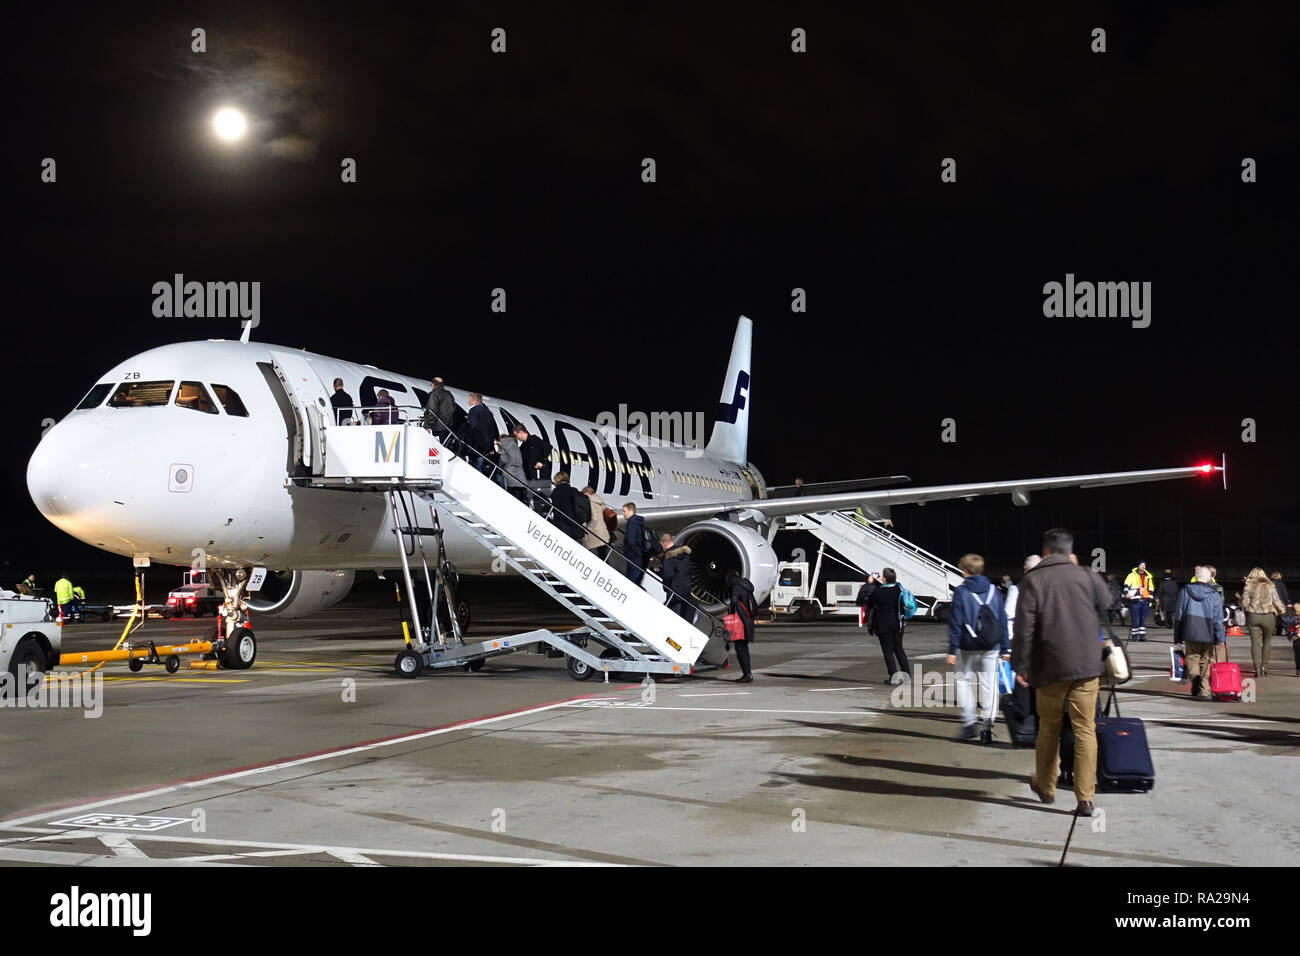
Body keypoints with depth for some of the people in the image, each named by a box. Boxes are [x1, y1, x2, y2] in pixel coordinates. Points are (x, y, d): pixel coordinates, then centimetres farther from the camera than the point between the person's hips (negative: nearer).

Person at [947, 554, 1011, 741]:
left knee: (962, 679, 14)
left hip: (968, 647, -3)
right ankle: (988, 727, 3)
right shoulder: (994, 591, 6)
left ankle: (969, 722, 4)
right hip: (991, 648, 3)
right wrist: (1005, 648, 12)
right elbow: (1003, 620, 8)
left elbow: (955, 623, -7)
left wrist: (952, 650, -5)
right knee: (988, 684, 7)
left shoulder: (961, 592, -6)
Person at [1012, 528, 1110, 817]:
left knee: (1048, 727, 15)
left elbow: (1024, 626, -6)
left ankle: (1045, 787, 28)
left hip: (1050, 667, -1)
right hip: (1087, 665, 1)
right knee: (1085, 730, 2)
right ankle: (1085, 798, -2)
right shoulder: (1087, 577, 2)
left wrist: (1020, 665, 0)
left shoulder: (1032, 580, -3)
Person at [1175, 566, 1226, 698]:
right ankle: (1204, 691, 8)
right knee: (1206, 662, 10)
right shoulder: (1214, 595, 1)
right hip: (1208, 635, 0)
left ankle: (1194, 678, -20)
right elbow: (1218, 619, -2)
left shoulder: (1185, 592, 3)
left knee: (1192, 659, 8)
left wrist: (1178, 637, 10)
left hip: (1190, 634, 0)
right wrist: (1220, 638, 1)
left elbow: (1179, 615, 4)